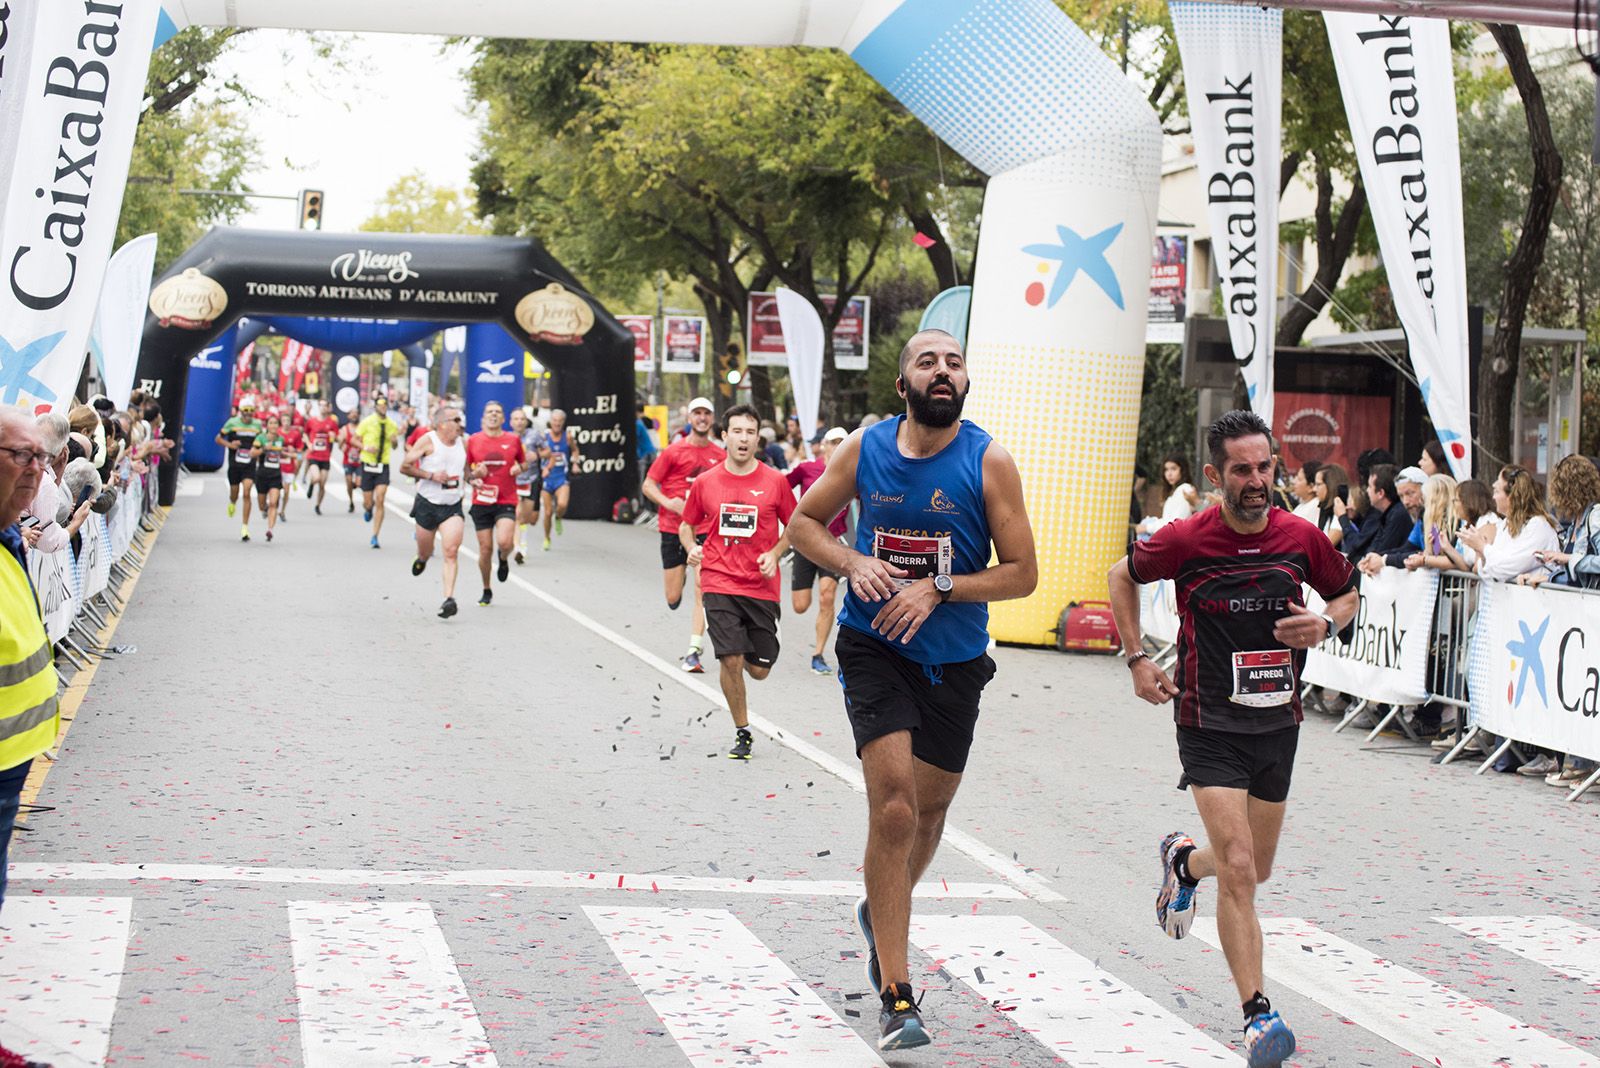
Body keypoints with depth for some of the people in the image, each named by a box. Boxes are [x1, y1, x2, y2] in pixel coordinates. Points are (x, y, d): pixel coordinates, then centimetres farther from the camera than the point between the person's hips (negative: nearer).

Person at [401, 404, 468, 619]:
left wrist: (464, 484, 6)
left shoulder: (463, 443, 5)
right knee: (425, 552, 12)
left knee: (451, 551, -15)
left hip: (452, 506, 2)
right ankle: (422, 559, 51)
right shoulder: (428, 441, -10)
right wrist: (431, 475, -18)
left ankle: (449, 598, -19)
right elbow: (404, 467, -9)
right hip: (427, 504, -2)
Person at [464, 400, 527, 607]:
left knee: (505, 542, -22)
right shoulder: (473, 440, 2)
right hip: (481, 502, 1)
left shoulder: (513, 440, 2)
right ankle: (486, 591, 23)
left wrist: (519, 467, -5)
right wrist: (474, 475, -11)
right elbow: (464, 470, 10)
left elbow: (524, 462, 17)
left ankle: (504, 559, 16)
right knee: (485, 549, 3)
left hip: (506, 501, -1)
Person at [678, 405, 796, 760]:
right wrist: (691, 548, -6)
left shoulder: (774, 481, 0)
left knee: (759, 670, 4)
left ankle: (743, 653, 42)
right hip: (719, 583, -1)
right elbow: (686, 525, 15)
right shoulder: (705, 483, 2)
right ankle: (742, 733, 6)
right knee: (730, 661, -12)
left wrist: (774, 554, -6)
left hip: (761, 587, 1)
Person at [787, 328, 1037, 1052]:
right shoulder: (864, 449, -5)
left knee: (929, 810, 16)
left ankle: (880, 912, 49)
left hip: (954, 662, 2)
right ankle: (896, 998, -12)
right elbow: (804, 521, 9)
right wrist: (853, 562, -10)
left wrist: (938, 589, -20)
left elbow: (1022, 574, -7)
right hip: (874, 650, -1)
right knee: (894, 807, -16)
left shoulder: (989, 462, -9)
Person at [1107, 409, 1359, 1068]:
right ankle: (1258, 1015, -13)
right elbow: (1123, 576, 7)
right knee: (1238, 869, -16)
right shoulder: (1186, 541, -12)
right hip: (1211, 725, -4)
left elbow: (1348, 593, 13)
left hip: (1278, 723, 4)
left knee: (1256, 869, 18)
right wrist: (1137, 658, 0)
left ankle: (1183, 860, 52)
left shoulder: (1302, 538, -5)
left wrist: (1325, 625, -9)